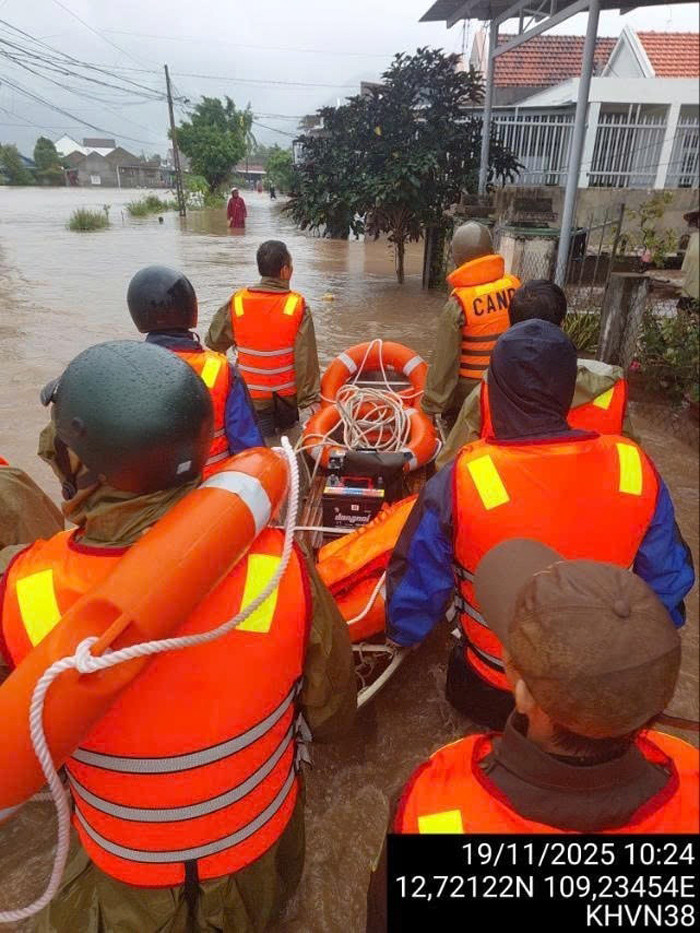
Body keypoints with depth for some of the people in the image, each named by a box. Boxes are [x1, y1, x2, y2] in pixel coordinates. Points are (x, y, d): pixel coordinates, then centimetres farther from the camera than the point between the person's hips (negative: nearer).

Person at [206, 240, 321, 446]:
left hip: (251, 393, 0)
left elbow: (214, 343, 0)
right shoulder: (297, 306, -13)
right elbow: (306, 358, -15)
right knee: (290, 429, 25)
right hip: (287, 392, 0)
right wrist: (311, 398, -10)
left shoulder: (237, 302, -8)